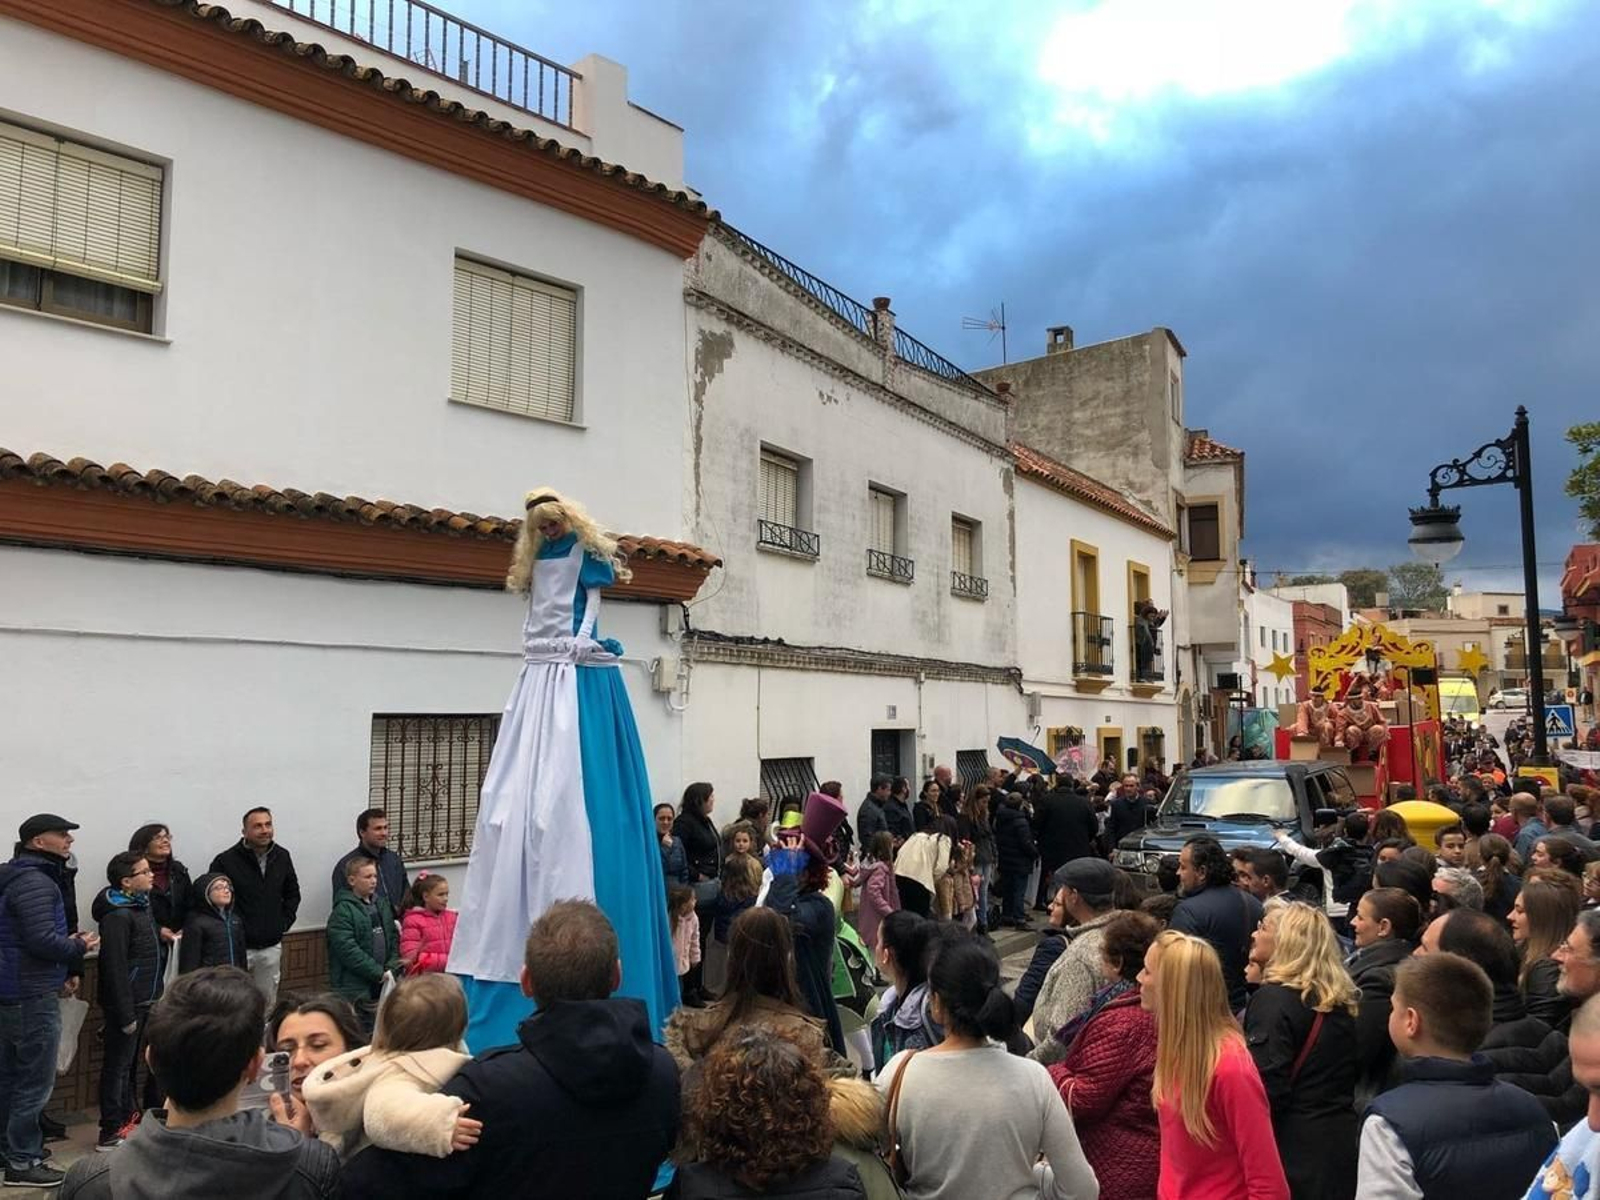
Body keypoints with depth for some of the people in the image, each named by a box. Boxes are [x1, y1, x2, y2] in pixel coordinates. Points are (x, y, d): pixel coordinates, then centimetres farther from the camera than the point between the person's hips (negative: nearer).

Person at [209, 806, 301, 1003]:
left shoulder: (282, 857, 4)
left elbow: (293, 893, 18)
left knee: (267, 1003, 13)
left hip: (271, 947, 4)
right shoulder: (225, 861, -12)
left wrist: (284, 922, 8)